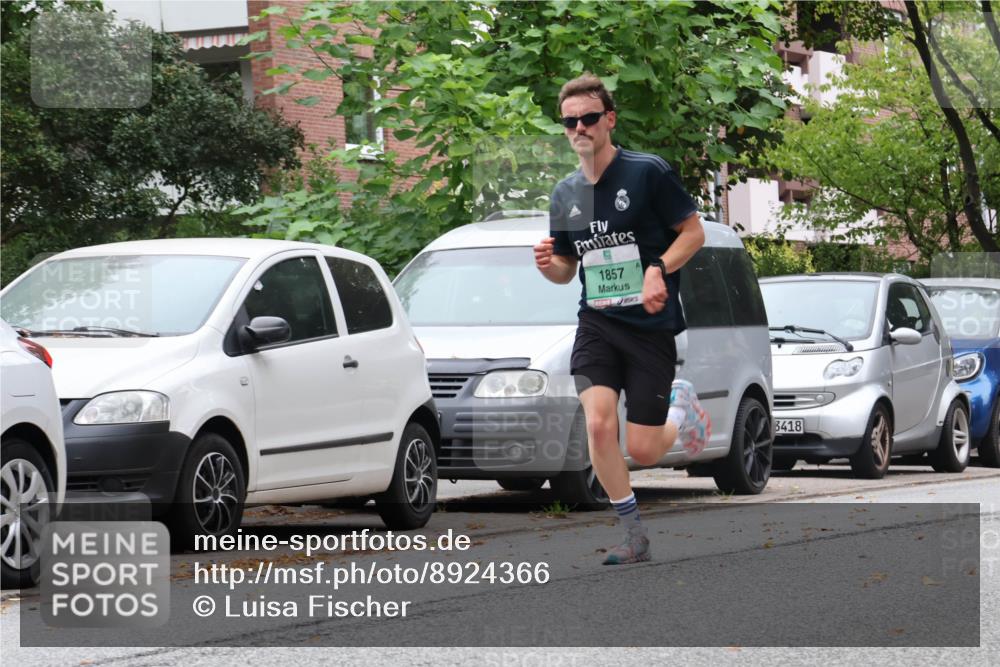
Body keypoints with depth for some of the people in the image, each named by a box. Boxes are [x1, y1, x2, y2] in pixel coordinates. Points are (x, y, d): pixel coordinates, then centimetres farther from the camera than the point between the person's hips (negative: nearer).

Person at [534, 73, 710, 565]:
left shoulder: (648, 172, -8)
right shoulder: (565, 194, 7)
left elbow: (694, 232, -4)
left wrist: (658, 270, -21)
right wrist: (548, 264, -7)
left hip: (651, 326, -4)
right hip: (597, 324, 4)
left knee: (642, 451, -4)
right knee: (598, 423, -19)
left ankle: (681, 409, 33)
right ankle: (633, 537, -2)